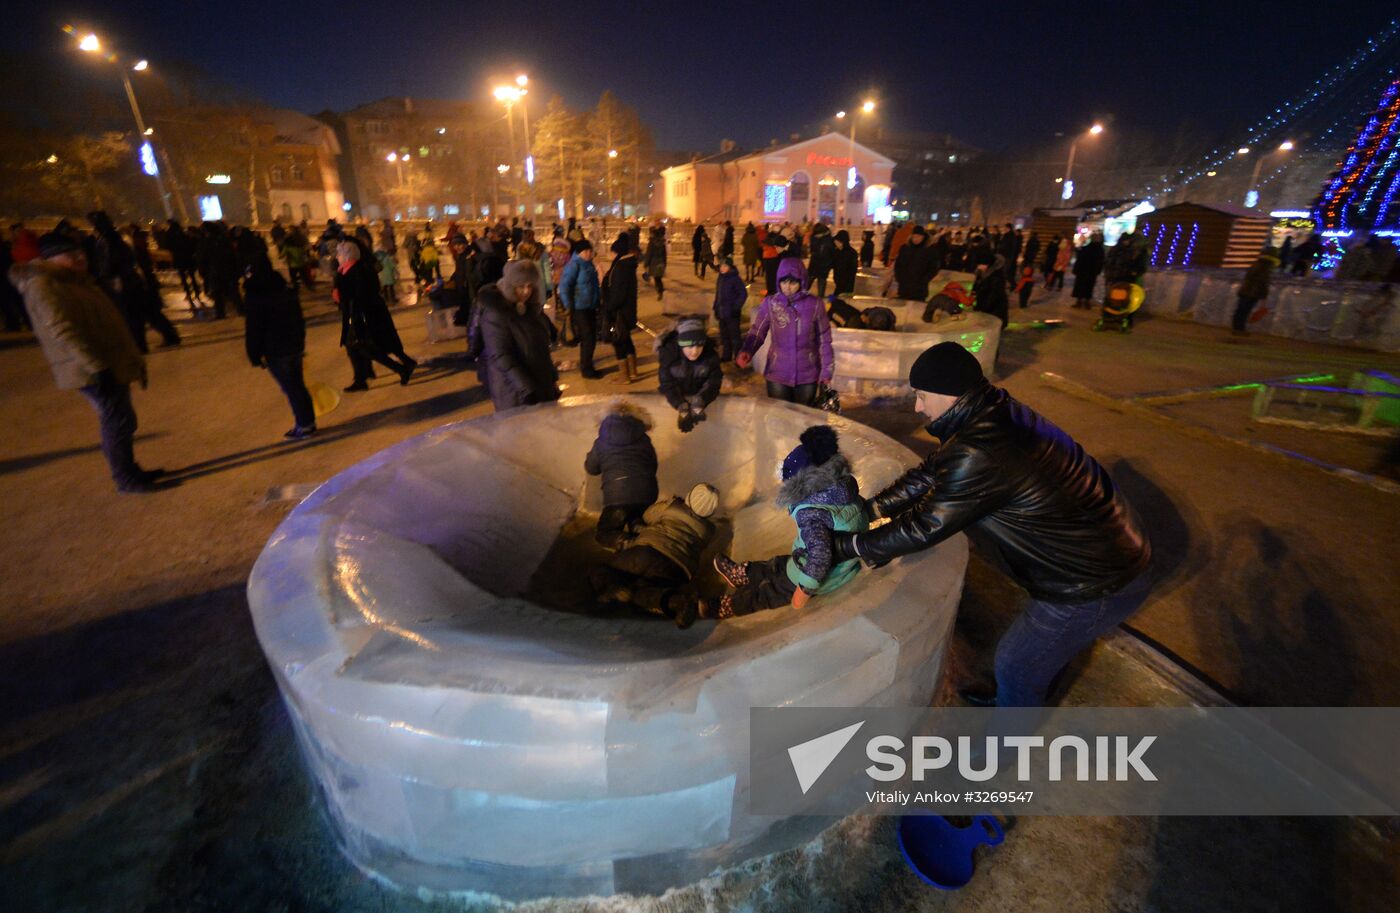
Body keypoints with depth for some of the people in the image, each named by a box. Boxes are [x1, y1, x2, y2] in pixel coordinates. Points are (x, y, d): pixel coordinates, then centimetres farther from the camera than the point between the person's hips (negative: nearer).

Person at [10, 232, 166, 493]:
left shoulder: (76, 281, 18)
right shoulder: (44, 286, -13)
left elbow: (103, 321, 22)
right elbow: (62, 331, -22)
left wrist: (132, 357, 21)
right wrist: (95, 366, -27)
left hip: (113, 364, 10)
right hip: (95, 370, -9)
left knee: (121, 420, 16)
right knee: (117, 422, -5)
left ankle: (129, 470, 27)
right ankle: (127, 480, 5)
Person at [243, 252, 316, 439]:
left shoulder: (254, 297, -14)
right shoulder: (286, 290, 7)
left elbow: (253, 330, -13)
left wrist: (255, 356, -6)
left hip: (275, 351, -7)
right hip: (295, 345, 7)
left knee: (290, 388, 0)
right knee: (298, 385, 14)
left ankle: (304, 425, 5)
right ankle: (308, 422, 19)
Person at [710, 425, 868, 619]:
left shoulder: (811, 513, -35)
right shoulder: (844, 484, -11)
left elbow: (819, 555, -43)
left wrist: (803, 592, -29)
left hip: (819, 578, -7)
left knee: (769, 592, 16)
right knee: (778, 564, 28)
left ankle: (725, 607, 38)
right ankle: (743, 574, 51)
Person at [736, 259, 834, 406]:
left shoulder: (815, 304, -8)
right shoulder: (770, 303, -8)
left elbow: (824, 339, -1)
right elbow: (757, 332, -7)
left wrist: (826, 370, 0)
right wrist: (746, 352, -26)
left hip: (808, 375, 0)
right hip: (777, 373, 0)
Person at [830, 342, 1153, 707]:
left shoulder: (981, 455, -34)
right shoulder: (995, 413, -3)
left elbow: (923, 528, -25)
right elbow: (931, 471, 5)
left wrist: (845, 545, -13)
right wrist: (869, 508, 4)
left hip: (1095, 585, -9)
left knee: (1016, 665, 12)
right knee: (1035, 649, 29)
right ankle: (1014, 700, 54)